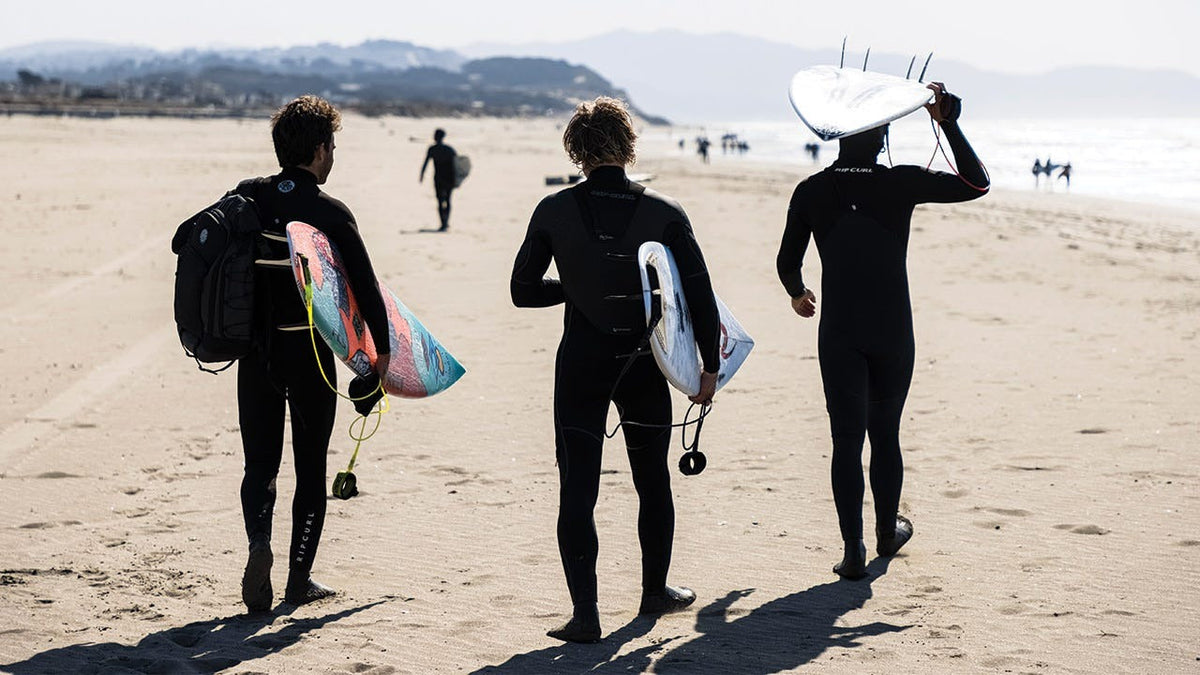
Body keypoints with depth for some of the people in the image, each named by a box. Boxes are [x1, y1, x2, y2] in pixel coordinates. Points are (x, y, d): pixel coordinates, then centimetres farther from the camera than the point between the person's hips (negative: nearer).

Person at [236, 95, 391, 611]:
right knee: (311, 467, 10)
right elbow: (366, 286, -10)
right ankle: (299, 578, 13)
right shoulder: (331, 213, -10)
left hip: (256, 351, 3)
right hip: (310, 354, -3)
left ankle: (259, 541, -16)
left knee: (260, 463, 11)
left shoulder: (248, 197, 1)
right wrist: (382, 348, 2)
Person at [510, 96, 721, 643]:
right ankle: (656, 592, 32)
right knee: (653, 483, 19)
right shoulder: (664, 213, -7)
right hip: (643, 365, 1)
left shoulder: (553, 212, -6)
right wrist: (710, 365, 3)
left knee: (577, 489, 1)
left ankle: (585, 614, -6)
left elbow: (523, 290, 2)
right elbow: (700, 295, -6)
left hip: (580, 365, -1)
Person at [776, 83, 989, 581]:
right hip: (893, 332, 0)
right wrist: (948, 123, -1)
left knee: (847, 439, 1)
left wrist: (798, 293, 29)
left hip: (838, 333, 0)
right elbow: (976, 185, 0)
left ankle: (853, 548, -5)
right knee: (886, 435, 15)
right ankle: (888, 531, 31)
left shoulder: (811, 191, -1)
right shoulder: (901, 184, -7)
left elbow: (787, 262, 7)